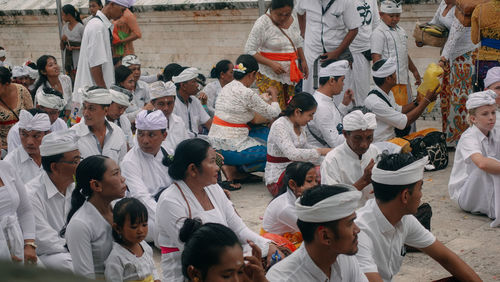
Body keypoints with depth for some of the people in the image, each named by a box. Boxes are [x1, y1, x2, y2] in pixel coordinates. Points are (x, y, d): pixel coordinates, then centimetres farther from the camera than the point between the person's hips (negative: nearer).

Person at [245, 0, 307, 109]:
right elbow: (249, 50, -14)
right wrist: (271, 64, -23)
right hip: (270, 76, -6)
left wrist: (303, 61, 11)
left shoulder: (293, 19, 7)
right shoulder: (262, 23, -14)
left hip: (291, 73, 6)